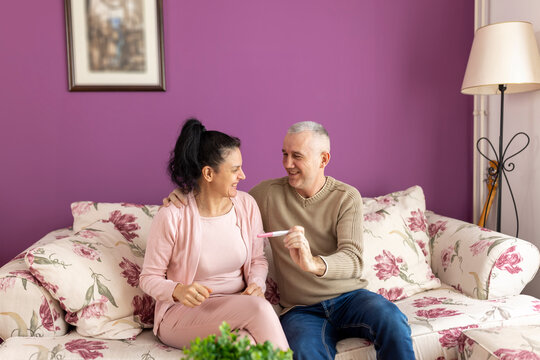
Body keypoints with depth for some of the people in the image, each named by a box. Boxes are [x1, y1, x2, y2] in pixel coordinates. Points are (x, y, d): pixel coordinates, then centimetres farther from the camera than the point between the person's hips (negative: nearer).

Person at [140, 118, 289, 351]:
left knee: (248, 342, -31)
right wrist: (178, 291, -26)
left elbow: (258, 259, 11)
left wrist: (256, 284, -10)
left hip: (238, 309, 4)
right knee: (258, 307, -29)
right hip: (184, 313, -3)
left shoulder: (246, 205, 0)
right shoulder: (171, 216, -15)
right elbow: (149, 278, -6)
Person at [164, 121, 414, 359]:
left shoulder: (346, 197, -1)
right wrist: (187, 194, -1)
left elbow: (353, 261, -14)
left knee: (393, 322, -30)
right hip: (301, 309, 0)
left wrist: (314, 264, -36)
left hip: (349, 297, 1)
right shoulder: (269, 193, 4)